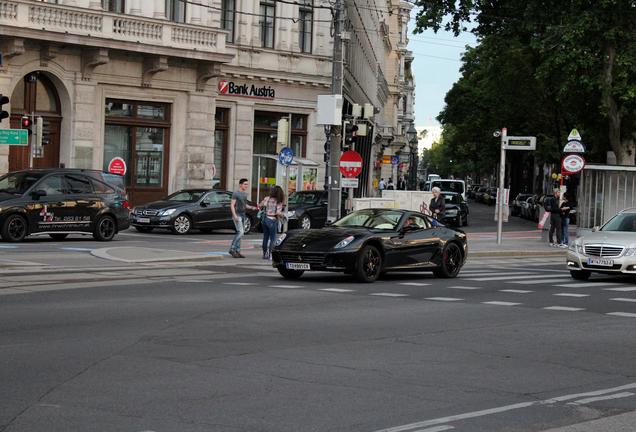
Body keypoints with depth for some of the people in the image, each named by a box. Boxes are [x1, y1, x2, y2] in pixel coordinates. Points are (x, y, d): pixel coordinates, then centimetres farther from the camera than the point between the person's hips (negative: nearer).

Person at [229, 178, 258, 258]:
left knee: (241, 234, 6)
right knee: (240, 232, -17)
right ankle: (232, 249, -12)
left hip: (243, 215, 8)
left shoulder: (245, 194, 15)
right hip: (237, 215, -8)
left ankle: (237, 251, 9)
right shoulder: (236, 194, -8)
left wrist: (252, 207, 6)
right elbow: (232, 205, -13)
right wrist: (234, 215, -22)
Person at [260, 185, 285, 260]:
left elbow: (260, 205, 6)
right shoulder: (278, 202, -11)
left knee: (265, 237, 15)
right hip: (272, 221, -5)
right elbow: (278, 213, -18)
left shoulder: (267, 199, -1)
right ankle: (269, 254, -1)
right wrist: (282, 215, 2)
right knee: (272, 239, 5)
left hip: (265, 219, 5)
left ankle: (264, 254, 20)